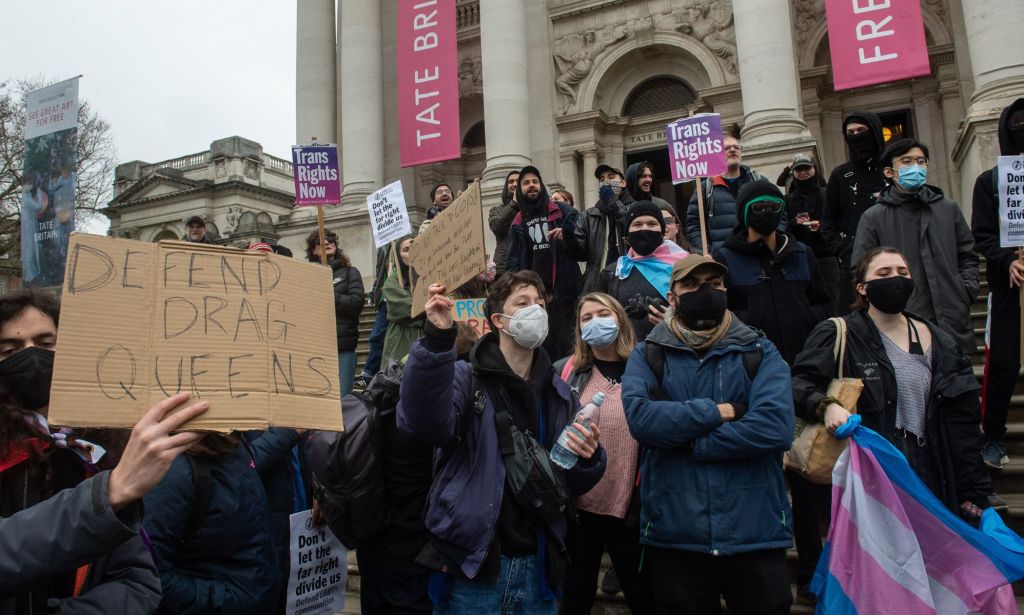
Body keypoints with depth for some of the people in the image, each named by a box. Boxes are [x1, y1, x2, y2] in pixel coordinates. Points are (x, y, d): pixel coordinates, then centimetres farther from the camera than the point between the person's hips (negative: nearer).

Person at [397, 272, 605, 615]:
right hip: (472, 564, -4)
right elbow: (426, 425, -26)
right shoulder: (466, 378, -5)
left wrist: (587, 459, -11)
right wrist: (437, 341, -36)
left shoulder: (559, 394, 9)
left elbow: (574, 485, 12)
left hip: (537, 566, 5)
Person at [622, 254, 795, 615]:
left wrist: (687, 442, -13)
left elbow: (775, 426, -14)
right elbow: (640, 417, -16)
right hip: (673, 538, 0)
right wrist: (717, 412, -12)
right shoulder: (647, 356, 4)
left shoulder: (761, 354, 4)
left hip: (757, 535, 0)